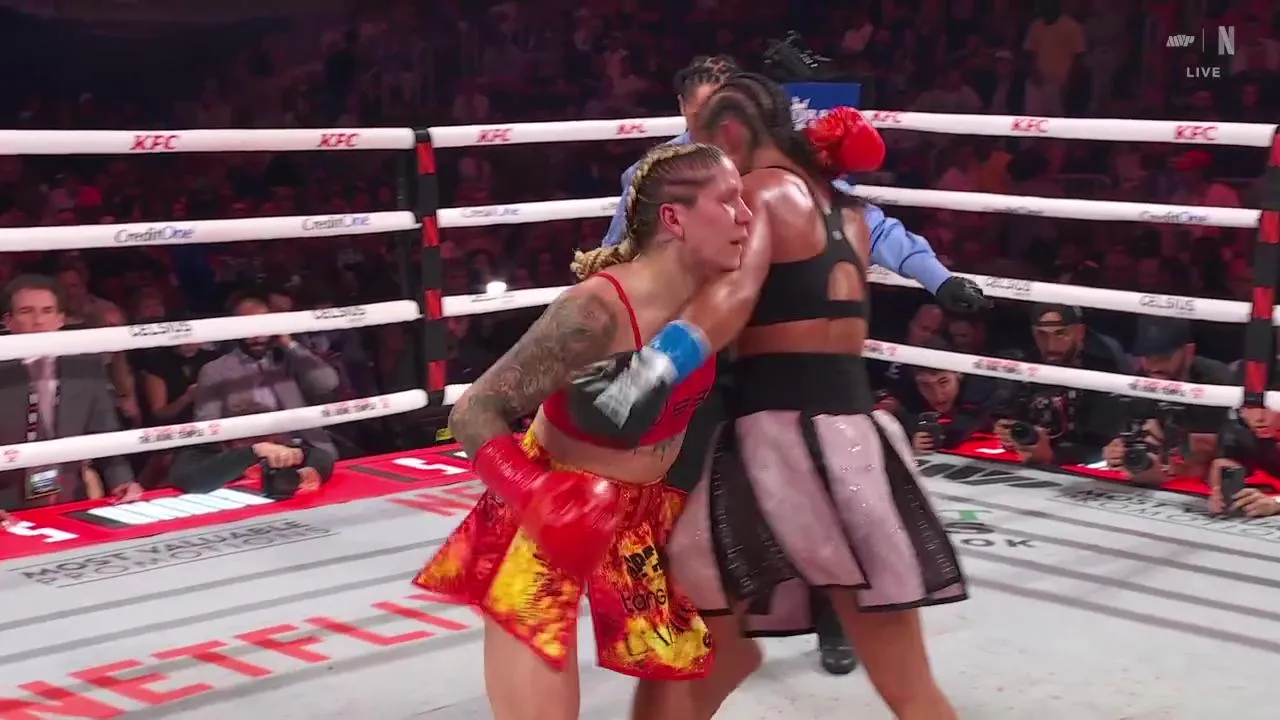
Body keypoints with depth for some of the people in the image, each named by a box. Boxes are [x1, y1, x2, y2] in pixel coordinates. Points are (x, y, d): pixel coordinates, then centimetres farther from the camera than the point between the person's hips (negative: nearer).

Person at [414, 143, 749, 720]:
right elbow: (473, 412, -26)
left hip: (645, 511, 7)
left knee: (682, 668, 14)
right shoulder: (597, 311, -30)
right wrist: (535, 495, -41)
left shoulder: (715, 295, -9)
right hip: (552, 516, -7)